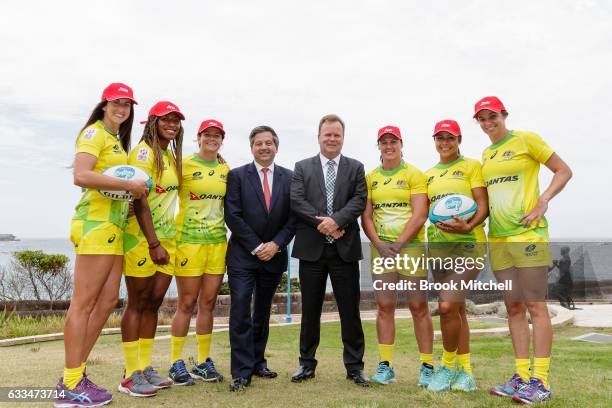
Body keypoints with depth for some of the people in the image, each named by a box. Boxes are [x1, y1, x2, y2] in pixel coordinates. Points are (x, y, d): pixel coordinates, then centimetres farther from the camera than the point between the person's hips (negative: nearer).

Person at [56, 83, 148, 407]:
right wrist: (129, 185, -16)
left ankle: (75, 375, 18)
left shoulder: (117, 141, 23)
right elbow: (81, 176, -20)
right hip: (95, 224, -9)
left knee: (107, 302, 9)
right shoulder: (94, 133, -5)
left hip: (114, 227, 9)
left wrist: (133, 187, 1)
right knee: (83, 304, -5)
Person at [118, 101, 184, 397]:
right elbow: (139, 201, -17)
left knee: (154, 303, 9)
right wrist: (153, 244, -20)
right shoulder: (144, 151, -10)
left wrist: (164, 241, 11)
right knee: (137, 303, -1)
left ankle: (145, 367, 19)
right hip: (142, 238, -7)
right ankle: (130, 375, 8)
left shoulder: (171, 155, 14)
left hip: (166, 238, 7)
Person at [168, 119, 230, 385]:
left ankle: (203, 362, 17)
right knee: (187, 304, 0)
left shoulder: (225, 170, 11)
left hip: (217, 241, 4)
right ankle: (176, 363, 12)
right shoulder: (184, 165, -3)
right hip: (189, 240, -4)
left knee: (208, 303, 8)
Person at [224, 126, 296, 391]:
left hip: (274, 255, 3)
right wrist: (257, 246, -11)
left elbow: (293, 217, 2)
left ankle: (258, 363, 24)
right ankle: (241, 372, -1)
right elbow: (233, 216, -7)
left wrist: (276, 244, -10)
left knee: (263, 312, 13)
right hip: (243, 255, -2)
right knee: (240, 312, -7)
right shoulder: (237, 175, 0)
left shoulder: (289, 177, 6)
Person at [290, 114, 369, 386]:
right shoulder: (302, 167, 9)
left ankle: (354, 366, 16)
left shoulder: (356, 168, 10)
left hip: (345, 248, 0)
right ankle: (307, 364, 21)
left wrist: (336, 220, -19)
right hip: (311, 248, 0)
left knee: (350, 310, 4)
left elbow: (359, 200, -3)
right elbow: (296, 201, -3)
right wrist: (321, 222, -15)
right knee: (310, 310, 9)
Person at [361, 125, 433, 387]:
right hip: (381, 248, 3)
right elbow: (366, 216, 6)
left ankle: (427, 365, 9)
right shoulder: (370, 178, 11)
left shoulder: (414, 175, 1)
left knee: (418, 307, -1)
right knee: (384, 306, 4)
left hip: (411, 246, -3)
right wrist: (379, 245, -8)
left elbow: (419, 216, -7)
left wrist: (398, 244, -14)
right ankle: (385, 365, 11)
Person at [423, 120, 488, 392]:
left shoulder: (471, 166, 1)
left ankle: (448, 366, 3)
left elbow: (483, 206, -7)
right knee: (457, 308, 10)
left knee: (447, 305, -17)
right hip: (438, 246, 5)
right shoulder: (429, 174, 16)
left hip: (468, 244, -5)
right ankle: (465, 371, 19)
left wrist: (468, 227, -24)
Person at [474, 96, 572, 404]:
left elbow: (563, 171, 0)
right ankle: (522, 376, 14)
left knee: (535, 305, -5)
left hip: (527, 235, -6)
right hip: (498, 239, 6)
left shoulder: (526, 139, -1)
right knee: (513, 307, 8)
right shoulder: (485, 154, 16)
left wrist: (543, 201, -14)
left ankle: (540, 381, 1)